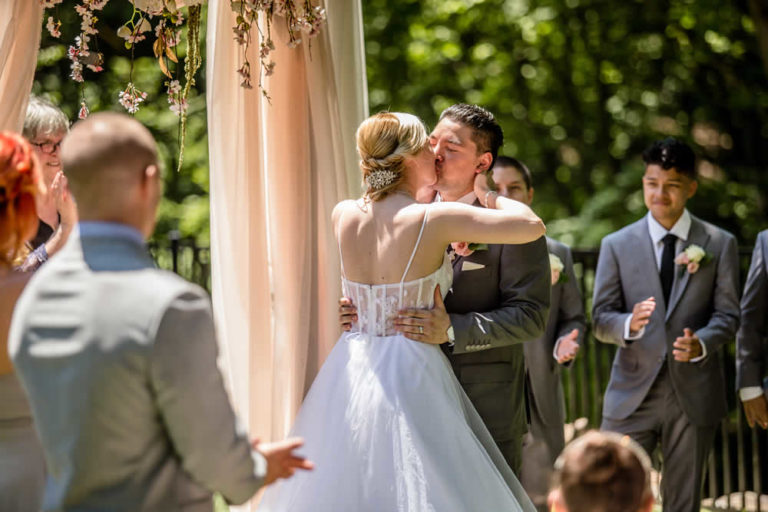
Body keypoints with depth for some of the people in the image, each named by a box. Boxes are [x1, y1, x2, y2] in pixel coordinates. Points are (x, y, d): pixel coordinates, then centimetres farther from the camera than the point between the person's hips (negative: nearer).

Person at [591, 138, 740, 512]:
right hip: (632, 393, 0)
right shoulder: (616, 245, 6)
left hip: (694, 394, 0)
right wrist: (629, 324, -21)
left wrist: (700, 343, -19)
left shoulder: (719, 244, 6)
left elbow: (727, 314, 3)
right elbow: (601, 318, 3)